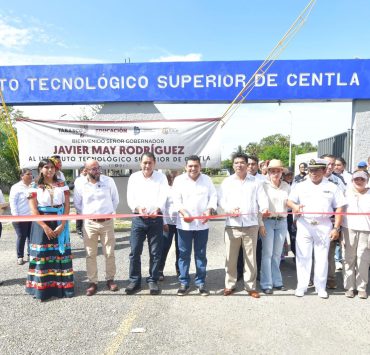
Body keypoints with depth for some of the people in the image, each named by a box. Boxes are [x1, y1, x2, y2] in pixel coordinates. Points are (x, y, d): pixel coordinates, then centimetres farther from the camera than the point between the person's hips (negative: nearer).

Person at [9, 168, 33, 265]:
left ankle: (30, 254, 20)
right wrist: (16, 215, -14)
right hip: (20, 217, -5)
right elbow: (12, 202, -8)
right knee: (21, 237, 0)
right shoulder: (16, 187, -5)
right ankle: (20, 257, 12)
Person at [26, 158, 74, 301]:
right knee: (42, 255, 1)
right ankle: (42, 288, 10)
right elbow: (33, 210, -6)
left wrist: (62, 225, -9)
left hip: (59, 224, 2)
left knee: (61, 254, 4)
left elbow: (67, 206, 2)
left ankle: (62, 286, 13)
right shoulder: (35, 186, 0)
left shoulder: (62, 185, 5)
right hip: (42, 224, -1)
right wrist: (45, 227, -14)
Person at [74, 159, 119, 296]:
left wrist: (109, 212, 5)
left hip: (107, 222, 0)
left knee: (109, 253, 7)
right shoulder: (80, 185, -4)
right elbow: (77, 203, 9)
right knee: (91, 254, 7)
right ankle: (92, 282, 19)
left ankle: (110, 279, 23)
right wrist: (87, 214, 6)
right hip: (89, 223, 0)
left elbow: (115, 199, 7)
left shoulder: (109, 181, -5)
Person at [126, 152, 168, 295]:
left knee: (155, 252, 5)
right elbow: (130, 198, 0)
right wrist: (138, 208, -20)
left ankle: (153, 281, 19)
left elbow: (164, 197, -6)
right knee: (135, 252, 3)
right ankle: (134, 281, 17)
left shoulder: (161, 177, 3)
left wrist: (157, 209, -26)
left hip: (156, 219, -1)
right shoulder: (133, 177, 6)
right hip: (138, 219, 1)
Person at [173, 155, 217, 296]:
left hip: (202, 223, 2)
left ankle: (201, 283, 22)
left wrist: (209, 211, -14)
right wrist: (183, 213, -21)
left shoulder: (207, 180, 6)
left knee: (201, 254, 10)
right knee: (184, 254, 6)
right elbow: (176, 200, -6)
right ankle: (184, 283, 19)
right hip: (184, 224, -1)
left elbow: (213, 197, 3)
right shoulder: (179, 180, 0)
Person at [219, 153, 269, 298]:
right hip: (232, 225, 0)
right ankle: (230, 285, 22)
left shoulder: (255, 182, 8)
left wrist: (265, 208, -20)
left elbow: (262, 199, 1)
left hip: (251, 225, 0)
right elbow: (221, 200, 4)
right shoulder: (227, 182, 8)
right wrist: (229, 209, -15)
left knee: (250, 257, 8)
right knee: (231, 257, 7)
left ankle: (251, 286, 21)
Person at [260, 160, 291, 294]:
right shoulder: (263, 185, -5)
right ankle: (266, 284, 8)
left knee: (277, 253, 12)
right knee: (267, 253, -1)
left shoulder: (287, 186, 9)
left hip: (282, 222, 4)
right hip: (268, 221, -4)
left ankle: (277, 281, 25)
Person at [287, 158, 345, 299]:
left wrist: (336, 228, -4)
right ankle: (301, 286, 15)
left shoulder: (332, 187, 5)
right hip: (304, 225, 0)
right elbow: (289, 201, 4)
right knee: (303, 257, 4)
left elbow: (339, 208, 3)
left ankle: (321, 287, 21)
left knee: (322, 258, 7)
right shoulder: (300, 186, 6)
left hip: (324, 226, 0)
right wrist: (295, 206, -21)